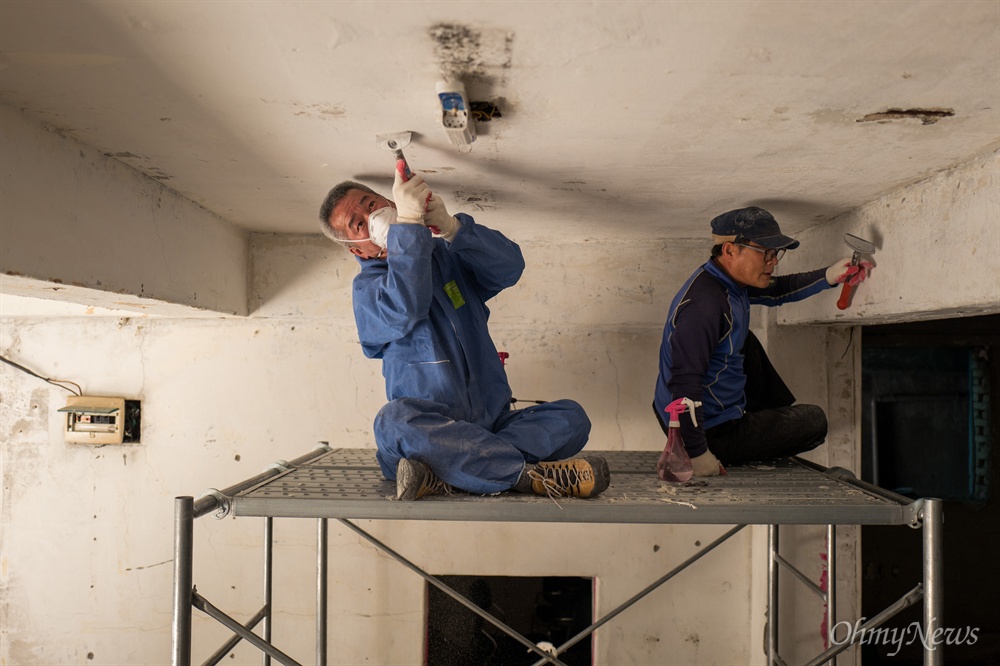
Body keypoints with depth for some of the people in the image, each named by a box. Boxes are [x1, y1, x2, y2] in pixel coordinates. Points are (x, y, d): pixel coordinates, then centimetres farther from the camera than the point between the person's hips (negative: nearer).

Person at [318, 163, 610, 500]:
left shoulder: (449, 255, 16)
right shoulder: (367, 287, 4)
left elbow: (509, 266, -4)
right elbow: (405, 311, -21)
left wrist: (449, 226, -17)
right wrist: (408, 222, -25)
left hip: (490, 425, 4)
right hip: (429, 428, -4)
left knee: (571, 416, -17)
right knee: (394, 420, -36)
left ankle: (446, 476, -30)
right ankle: (530, 473, -32)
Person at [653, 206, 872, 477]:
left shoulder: (730, 280, 1)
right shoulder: (704, 304, -31)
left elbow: (777, 290, 18)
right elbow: (684, 382, -34)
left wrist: (829, 276, 3)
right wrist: (697, 454, -31)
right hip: (712, 434, -9)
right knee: (815, 420, 5)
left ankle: (777, 411, 37)